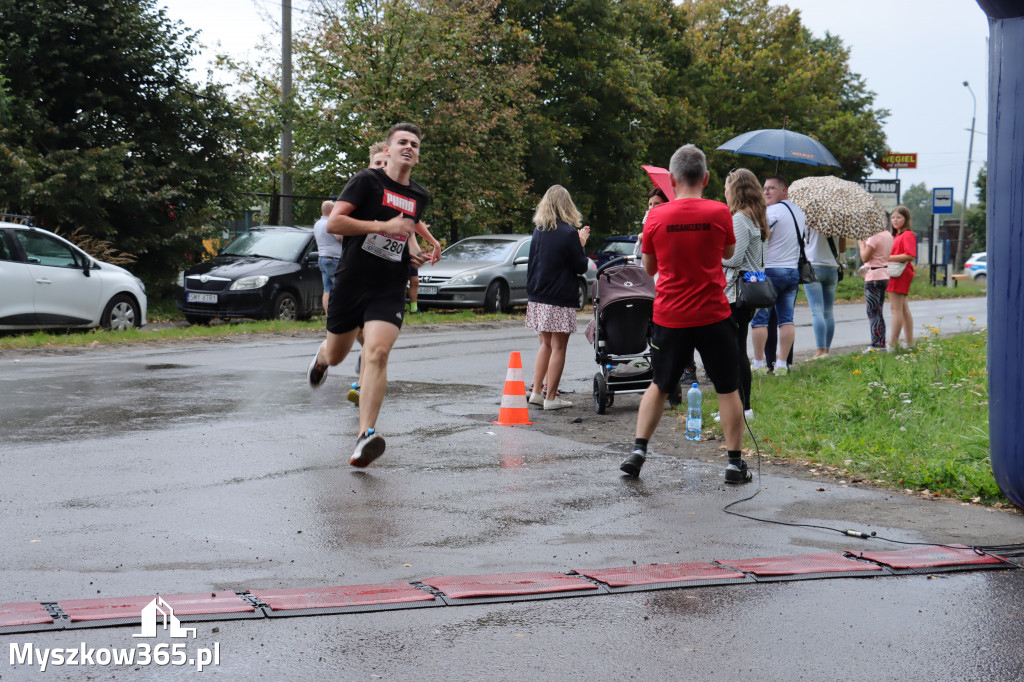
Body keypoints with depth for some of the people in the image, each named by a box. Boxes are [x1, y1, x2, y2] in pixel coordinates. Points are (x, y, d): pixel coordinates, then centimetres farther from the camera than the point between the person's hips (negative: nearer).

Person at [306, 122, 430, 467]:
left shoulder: (419, 197, 12)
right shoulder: (367, 180, -6)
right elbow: (334, 222, -15)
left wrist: (414, 251, 13)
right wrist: (383, 226, -20)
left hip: (389, 290, 2)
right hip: (350, 283, -2)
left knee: (376, 352, -21)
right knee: (336, 356, 16)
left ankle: (366, 435, -27)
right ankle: (320, 357, 56)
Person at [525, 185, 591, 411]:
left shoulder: (538, 231, 6)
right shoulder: (568, 233, -13)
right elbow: (581, 267, -8)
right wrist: (582, 244, 8)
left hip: (538, 298, 7)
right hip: (560, 299, -7)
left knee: (546, 344, 18)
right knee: (558, 347, 1)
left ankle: (536, 391, 18)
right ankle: (551, 397, 3)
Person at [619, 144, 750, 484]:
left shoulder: (656, 216, -4)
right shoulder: (718, 212, -8)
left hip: (669, 316, 2)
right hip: (712, 316, -2)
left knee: (659, 386, 19)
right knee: (728, 390, 10)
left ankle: (638, 450, 12)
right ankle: (735, 462, 11)